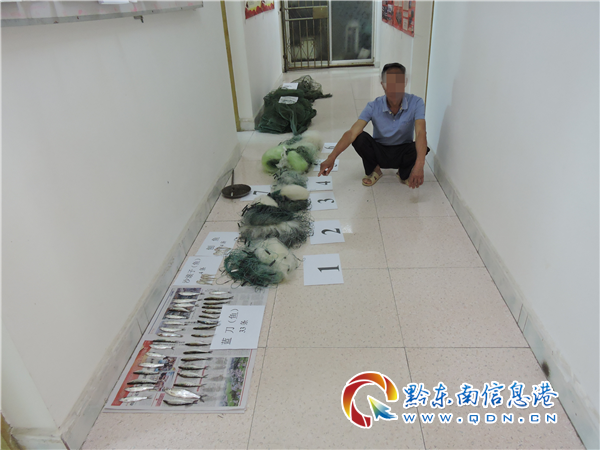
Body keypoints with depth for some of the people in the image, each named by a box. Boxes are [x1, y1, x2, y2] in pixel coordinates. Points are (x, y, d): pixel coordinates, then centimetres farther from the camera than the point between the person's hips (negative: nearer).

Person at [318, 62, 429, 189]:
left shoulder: (416, 103, -20)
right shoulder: (373, 106, -18)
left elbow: (420, 133, -35)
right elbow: (352, 132, -28)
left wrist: (419, 165, -53)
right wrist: (331, 158, -42)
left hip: (403, 153, 0)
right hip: (379, 152, 1)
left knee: (420, 148, -34)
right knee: (359, 138, -28)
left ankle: (404, 173, 1)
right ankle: (374, 170, 1)